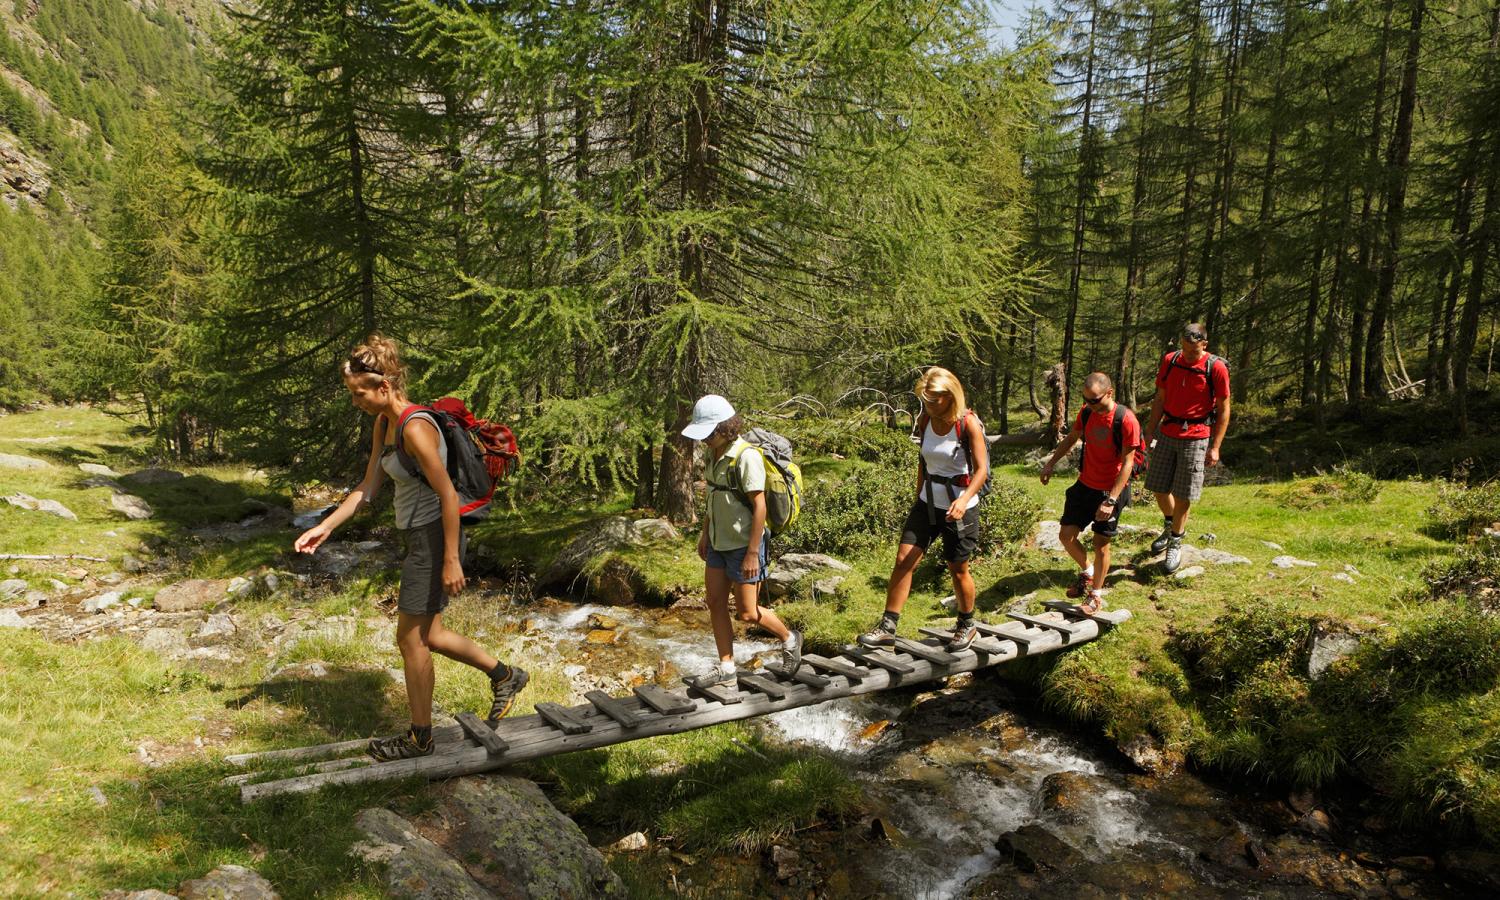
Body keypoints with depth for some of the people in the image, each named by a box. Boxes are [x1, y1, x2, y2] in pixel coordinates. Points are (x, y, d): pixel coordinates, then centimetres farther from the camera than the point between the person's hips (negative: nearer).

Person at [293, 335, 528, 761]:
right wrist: (324, 527, 8)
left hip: (434, 539, -9)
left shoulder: (415, 428, -22)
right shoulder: (384, 423, 7)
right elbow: (368, 487, 13)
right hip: (416, 538, 9)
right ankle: (504, 675, 32)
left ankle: (420, 738, 20)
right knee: (426, 634, 18)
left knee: (410, 639, 4)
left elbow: (448, 495, -22)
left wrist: (451, 561, -21)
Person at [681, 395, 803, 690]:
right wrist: (705, 533, 17)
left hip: (744, 545, -8)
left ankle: (789, 639, 28)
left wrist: (752, 553, -21)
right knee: (715, 604, 8)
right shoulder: (716, 453, 4)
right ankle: (726, 670, 17)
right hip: (719, 543, 8)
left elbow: (759, 506, -22)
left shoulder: (746, 456, -22)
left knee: (747, 612, 2)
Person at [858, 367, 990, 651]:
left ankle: (966, 626, 32)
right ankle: (887, 627, 0)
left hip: (960, 507, -5)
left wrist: (964, 500, -33)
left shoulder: (967, 423, -15)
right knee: (903, 560, -5)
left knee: (958, 569, 9)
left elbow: (981, 470, -17)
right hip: (928, 502, 5)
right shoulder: (925, 420, 1)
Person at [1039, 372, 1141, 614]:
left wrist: (1111, 500, -24)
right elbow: (1071, 438, 16)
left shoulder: (1126, 420, -21)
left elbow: (1127, 463, -20)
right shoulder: (1086, 412, -3)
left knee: (1100, 543, 2)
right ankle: (1086, 571, 34)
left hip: (1111, 490, -6)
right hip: (1085, 485, 6)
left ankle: (1096, 595, 20)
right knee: (1066, 535, 6)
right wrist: (1051, 464, 14)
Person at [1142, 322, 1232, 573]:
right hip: (1167, 434, 4)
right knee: (1158, 488, 10)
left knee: (1183, 496, 1)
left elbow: (1223, 410, -6)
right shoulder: (1169, 361, 0)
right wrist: (1150, 432, 7)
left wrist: (1215, 447, -8)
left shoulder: (1216, 368, -11)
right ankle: (1170, 526, 39)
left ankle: (1175, 544, 19)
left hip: (1196, 437, -4)